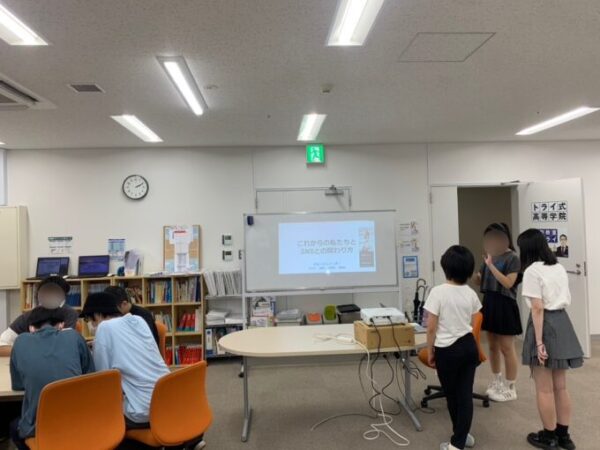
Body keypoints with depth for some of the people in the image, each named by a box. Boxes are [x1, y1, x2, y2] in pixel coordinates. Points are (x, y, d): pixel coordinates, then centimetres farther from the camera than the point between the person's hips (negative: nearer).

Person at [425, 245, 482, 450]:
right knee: (465, 394, 10)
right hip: (469, 346, 5)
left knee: (452, 395, 13)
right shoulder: (471, 293, 0)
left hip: (447, 350, -4)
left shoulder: (438, 292, -16)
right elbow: (472, 324, 10)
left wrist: (430, 351, -1)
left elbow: (431, 327, -14)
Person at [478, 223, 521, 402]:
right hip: (489, 303, 7)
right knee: (493, 346, 16)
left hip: (505, 305, -7)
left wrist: (491, 265, -26)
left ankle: (510, 388, 14)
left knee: (506, 347, 2)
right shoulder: (490, 256, 9)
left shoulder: (513, 258, -11)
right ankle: (496, 382, 31)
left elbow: (508, 283, -20)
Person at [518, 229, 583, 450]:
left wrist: (539, 342, -18)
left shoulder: (532, 271, -15)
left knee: (544, 389, 6)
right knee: (560, 386, 17)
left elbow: (538, 309, -19)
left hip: (545, 325, -8)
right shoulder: (559, 268, 11)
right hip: (562, 323, 8)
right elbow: (565, 300, 15)